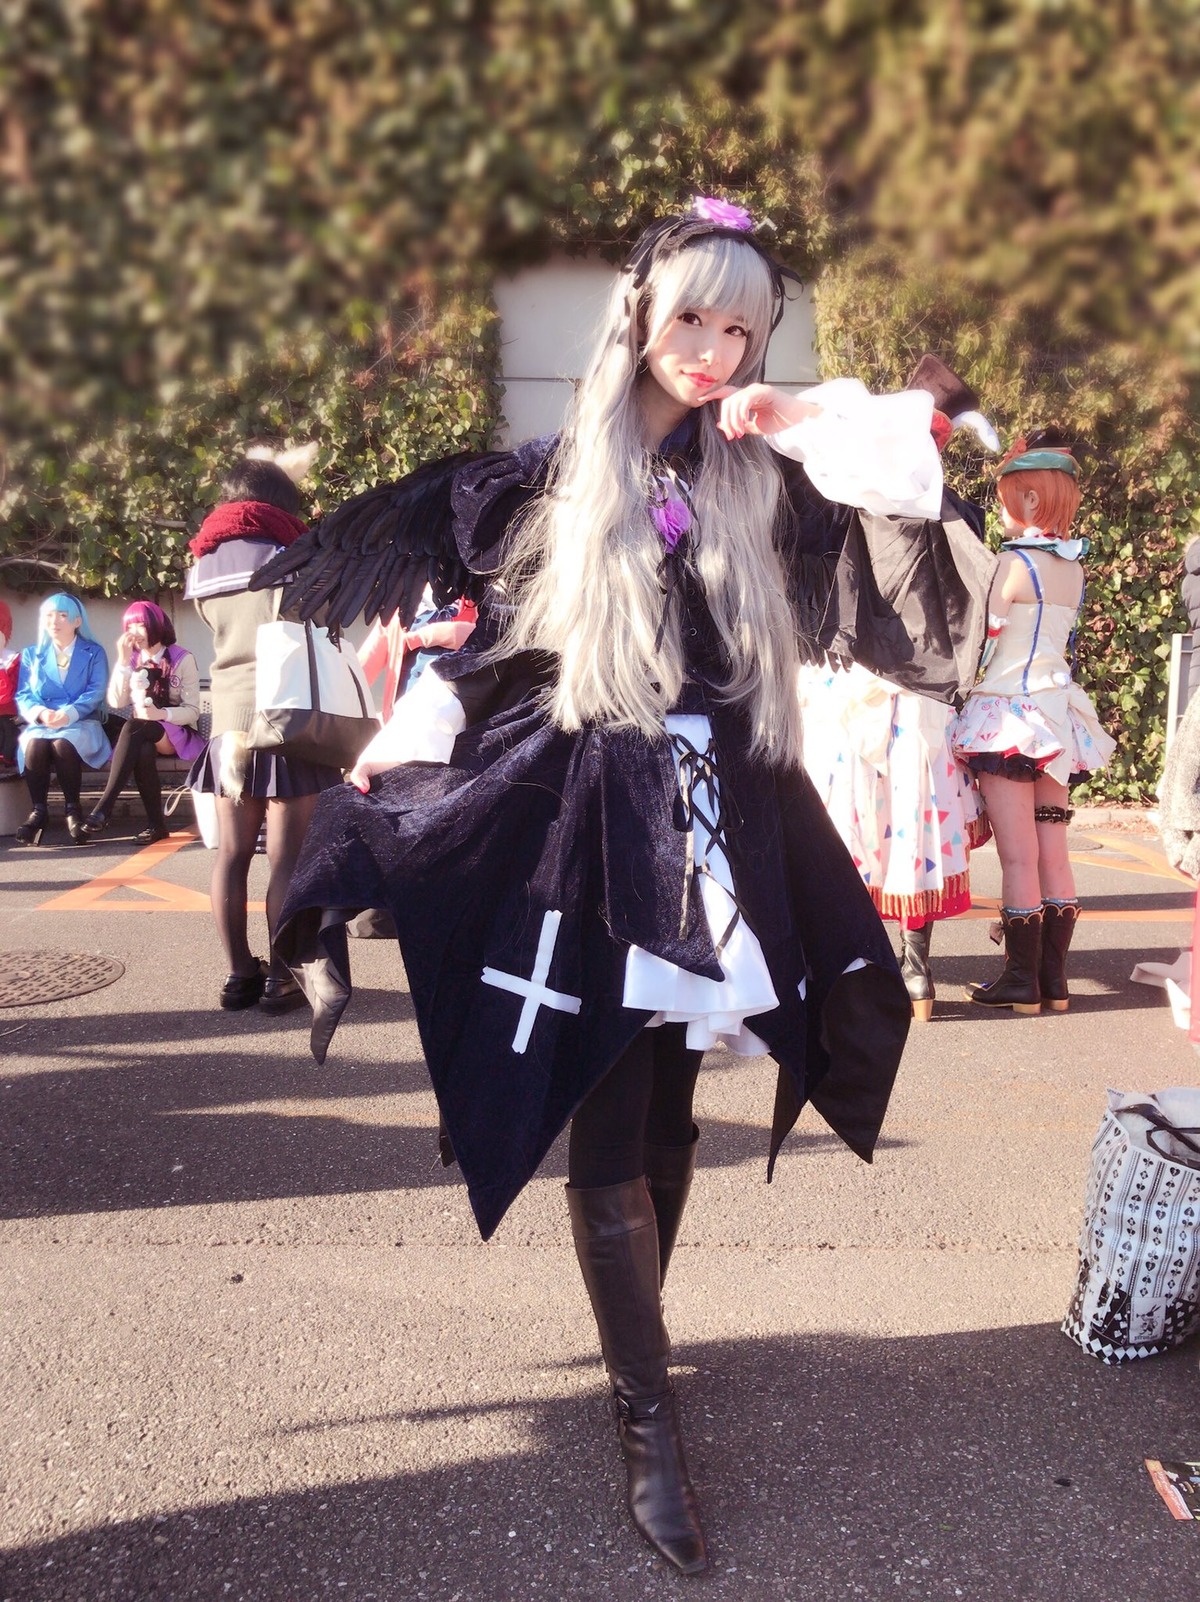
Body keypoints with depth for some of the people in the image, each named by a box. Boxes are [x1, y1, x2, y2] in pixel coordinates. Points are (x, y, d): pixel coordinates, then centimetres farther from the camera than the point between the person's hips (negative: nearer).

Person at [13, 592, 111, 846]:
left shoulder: (94, 653, 10)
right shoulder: (31, 654, 17)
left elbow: (95, 694, -4)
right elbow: (23, 696, 6)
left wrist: (69, 714, -23)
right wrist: (41, 713, -17)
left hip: (81, 724, -2)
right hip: (40, 725, 2)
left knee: (63, 744, -36)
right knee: (34, 745, -33)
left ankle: (73, 811, -24)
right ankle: (38, 811, -25)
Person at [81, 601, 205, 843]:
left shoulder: (183, 659, -5)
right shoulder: (132, 659, 8)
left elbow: (193, 712, -9)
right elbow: (116, 702, -5)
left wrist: (161, 714, -28)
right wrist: (123, 662, -13)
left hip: (177, 734, -3)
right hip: (144, 736, 3)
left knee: (133, 727, -34)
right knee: (142, 751, -35)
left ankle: (102, 810, -40)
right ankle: (155, 823, -30)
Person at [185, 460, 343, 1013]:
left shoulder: (201, 566, 15)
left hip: (227, 721, 6)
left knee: (232, 851, 7)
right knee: (286, 855, -2)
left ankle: (239, 973, 13)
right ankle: (281, 976, 1)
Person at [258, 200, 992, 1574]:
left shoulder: (763, 477, 9)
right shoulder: (559, 473, 6)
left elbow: (916, 484, -1)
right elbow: (498, 630, 10)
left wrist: (794, 424, -5)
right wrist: (413, 730, 5)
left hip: (721, 814, 3)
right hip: (590, 810, -2)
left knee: (666, 1109, 13)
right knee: (605, 1126, -3)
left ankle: (635, 1330, 36)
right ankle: (647, 1416, 12)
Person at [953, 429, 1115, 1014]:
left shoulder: (1017, 561, -12)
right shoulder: (1072, 565, 10)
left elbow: (982, 630, -9)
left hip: (1011, 711, -8)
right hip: (1057, 712, 8)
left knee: (1018, 858, -2)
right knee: (1053, 856, 8)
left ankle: (1022, 982, 4)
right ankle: (1054, 980, 14)